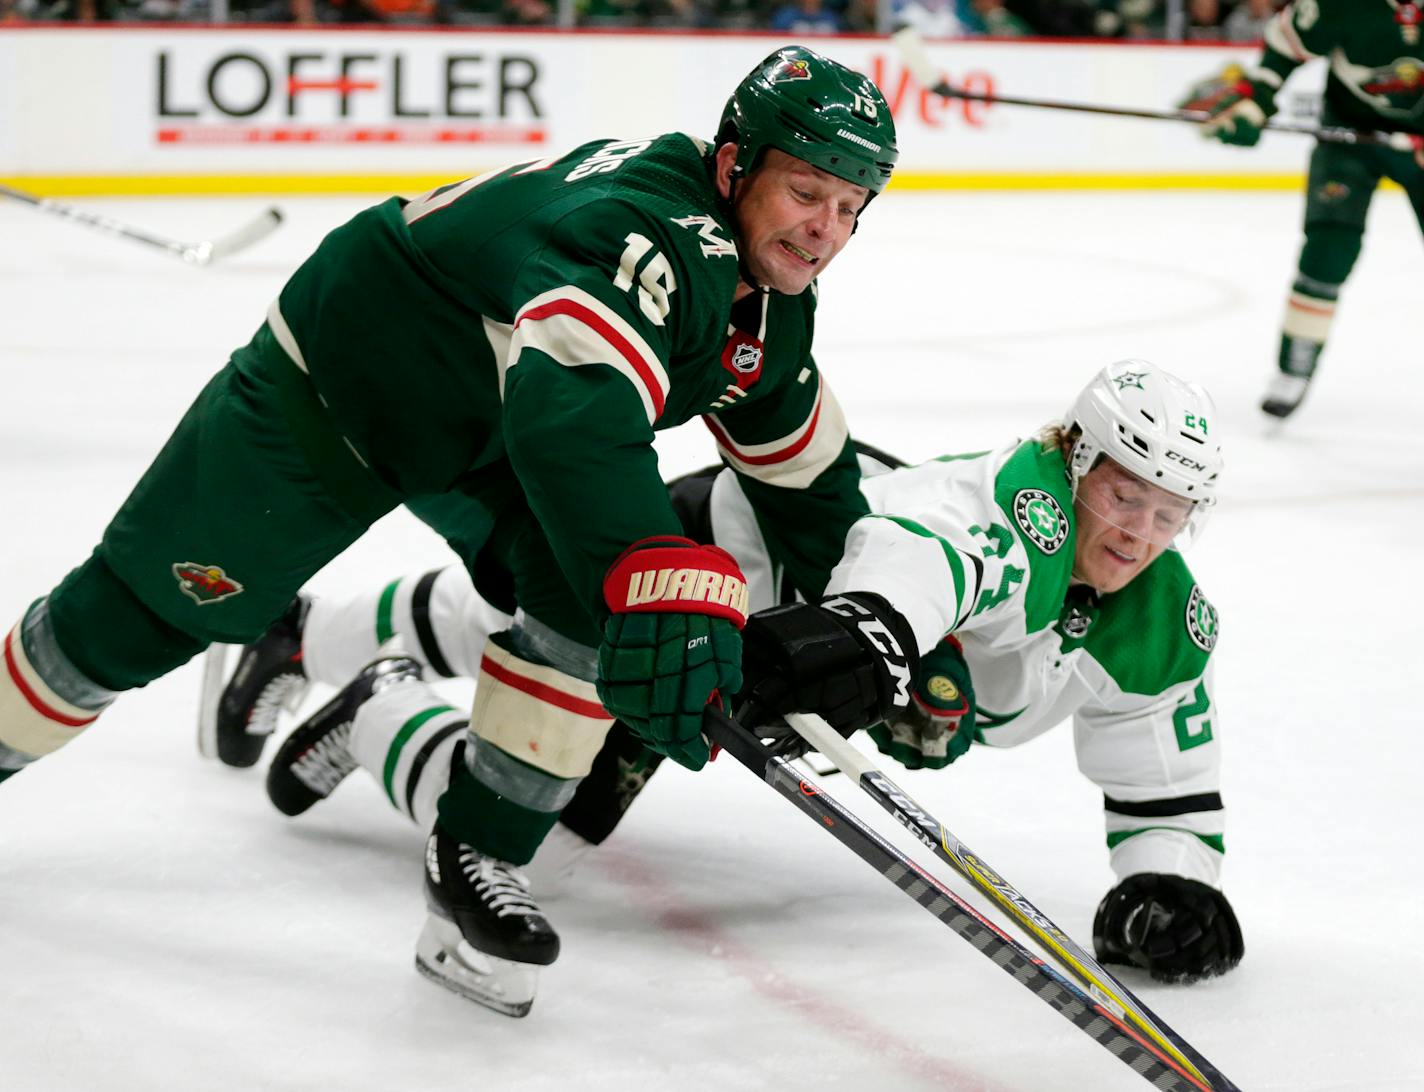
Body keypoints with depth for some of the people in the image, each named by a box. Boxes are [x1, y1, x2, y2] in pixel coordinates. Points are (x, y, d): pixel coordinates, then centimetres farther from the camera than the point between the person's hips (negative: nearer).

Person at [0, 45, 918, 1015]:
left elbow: (799, 455, 12)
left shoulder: (771, 297, -8)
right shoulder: (651, 239, -39)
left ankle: (480, 855, -6)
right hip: (329, 387, -7)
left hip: (490, 439, 8)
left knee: (593, 587, -17)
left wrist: (858, 602, 11)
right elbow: (572, 408, -58)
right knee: (155, 607, 1)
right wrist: (661, 581, -67)